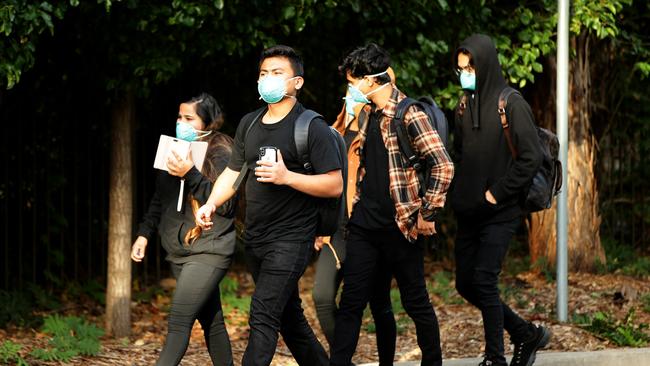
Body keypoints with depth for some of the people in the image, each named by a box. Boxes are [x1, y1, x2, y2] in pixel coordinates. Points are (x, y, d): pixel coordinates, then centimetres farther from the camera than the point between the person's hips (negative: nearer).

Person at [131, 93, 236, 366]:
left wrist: (191, 175, -23)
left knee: (179, 321, -15)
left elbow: (225, 204, -18)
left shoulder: (221, 154, -9)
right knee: (211, 321, 12)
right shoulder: (176, 151, 12)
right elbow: (159, 200, 21)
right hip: (179, 252, 7)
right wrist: (145, 233, 13)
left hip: (208, 252, -7)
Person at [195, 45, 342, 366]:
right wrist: (211, 204, 0)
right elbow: (233, 172, 18)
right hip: (255, 239, 8)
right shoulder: (249, 124, 11)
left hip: (291, 239, -8)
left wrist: (286, 176, -24)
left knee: (263, 317, -16)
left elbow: (335, 185, -14)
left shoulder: (312, 127, -10)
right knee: (288, 316, 16)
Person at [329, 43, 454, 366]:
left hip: (400, 227, -7)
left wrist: (427, 214, -15)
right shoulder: (370, 114, 12)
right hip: (364, 225, 7)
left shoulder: (408, 114, -13)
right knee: (351, 301, 3)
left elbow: (443, 166, -19)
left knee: (415, 302, 5)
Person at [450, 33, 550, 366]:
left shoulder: (511, 104, -10)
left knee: (483, 281, -11)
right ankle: (526, 333, 23)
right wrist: (460, 194, 9)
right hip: (468, 211, 7)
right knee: (465, 284, 7)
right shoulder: (465, 106, 10)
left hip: (499, 211, -7)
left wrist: (497, 192, -14)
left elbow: (531, 157, -16)